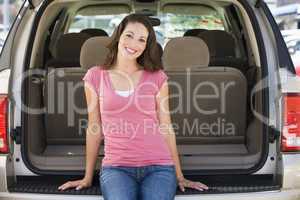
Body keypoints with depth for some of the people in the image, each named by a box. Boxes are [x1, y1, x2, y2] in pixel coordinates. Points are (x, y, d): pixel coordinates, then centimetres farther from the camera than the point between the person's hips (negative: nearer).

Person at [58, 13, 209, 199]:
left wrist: (180, 177, 12)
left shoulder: (157, 77, 6)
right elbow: (94, 129, 12)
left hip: (158, 167, 1)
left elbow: (166, 128, 10)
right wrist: (87, 178, 16)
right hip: (116, 168, 0)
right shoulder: (95, 77, 6)